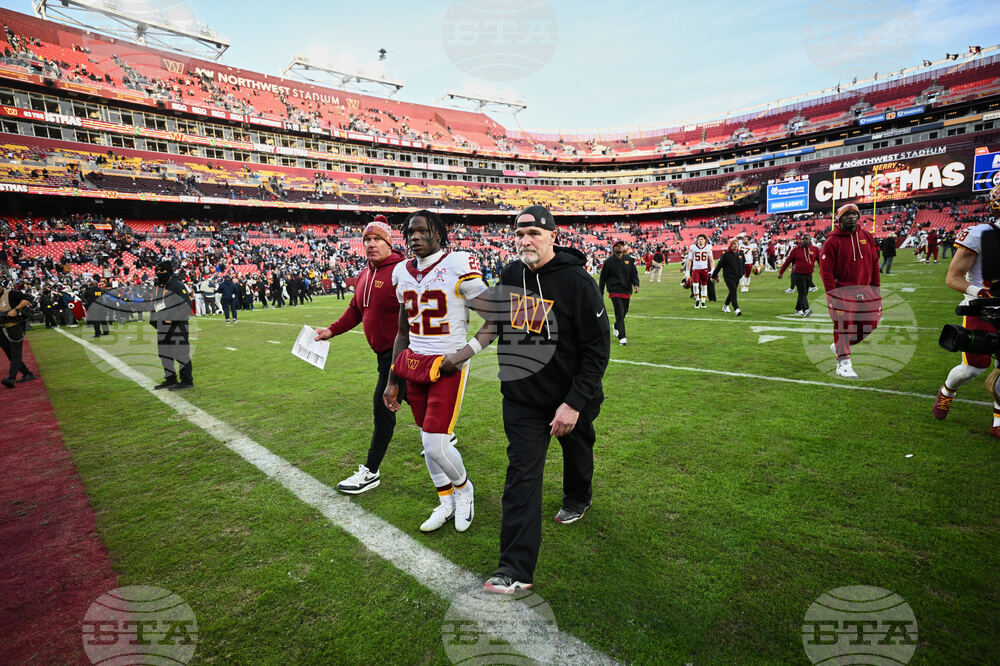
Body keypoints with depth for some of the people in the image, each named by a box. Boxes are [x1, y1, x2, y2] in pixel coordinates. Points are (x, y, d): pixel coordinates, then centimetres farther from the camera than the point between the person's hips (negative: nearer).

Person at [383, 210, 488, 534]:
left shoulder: (459, 265, -12)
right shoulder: (403, 272, 8)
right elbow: (403, 331, 15)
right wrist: (392, 380, 16)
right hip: (415, 364, 6)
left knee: (435, 445, -8)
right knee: (428, 440, 14)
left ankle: (464, 487, 25)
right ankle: (446, 502, 35)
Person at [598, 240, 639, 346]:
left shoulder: (629, 259, 8)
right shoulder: (609, 261, -1)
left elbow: (634, 273, 6)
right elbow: (603, 278, 5)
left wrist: (636, 284, -15)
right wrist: (600, 294, 6)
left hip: (627, 291, 4)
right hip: (615, 291, -4)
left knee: (624, 312, 15)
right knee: (620, 313, -14)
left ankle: (616, 326, 45)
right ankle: (622, 337, -11)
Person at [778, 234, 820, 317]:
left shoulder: (815, 250, 3)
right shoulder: (796, 250, -3)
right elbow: (788, 261, 1)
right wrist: (781, 272, 2)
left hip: (808, 275, 4)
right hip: (798, 275, -4)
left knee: (804, 293, 12)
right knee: (802, 293, -12)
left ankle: (798, 309, 26)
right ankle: (806, 310, -20)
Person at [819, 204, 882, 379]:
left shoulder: (867, 237, 10)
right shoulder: (833, 242, -6)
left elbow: (874, 263, 14)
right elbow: (825, 269, -9)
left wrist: (876, 287, 11)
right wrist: (832, 292, -14)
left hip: (865, 289, 6)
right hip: (842, 290, -5)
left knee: (868, 325, 6)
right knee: (843, 324, -7)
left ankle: (840, 346, 27)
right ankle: (843, 362, 1)